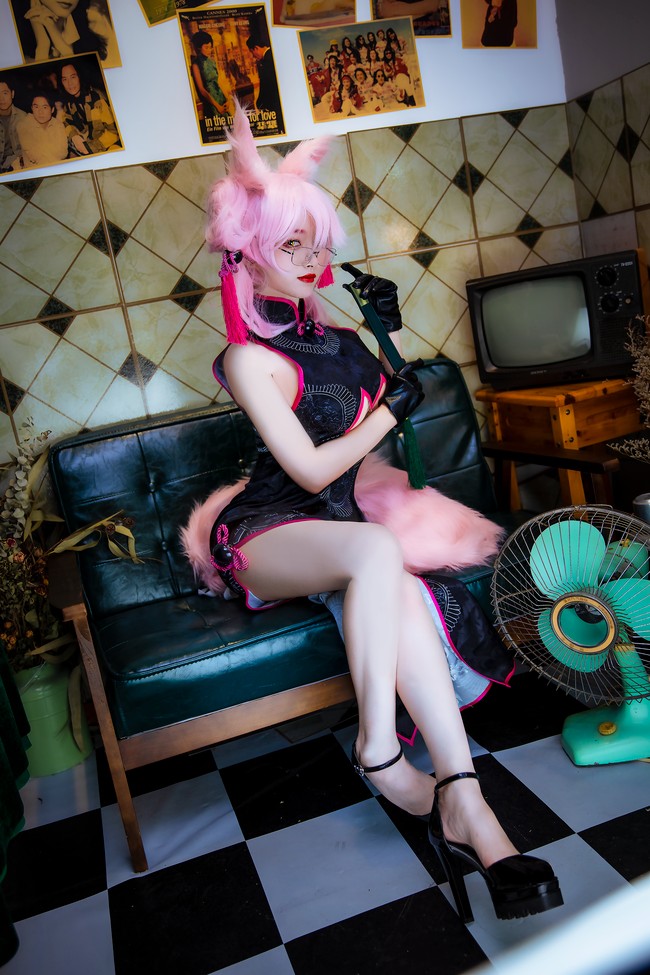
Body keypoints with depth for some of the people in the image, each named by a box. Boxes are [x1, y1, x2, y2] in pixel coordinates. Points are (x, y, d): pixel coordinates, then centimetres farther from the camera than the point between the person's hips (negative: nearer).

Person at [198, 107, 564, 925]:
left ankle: (459, 800, -35)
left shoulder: (328, 331, 12)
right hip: (262, 536, -5)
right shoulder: (249, 358, -9)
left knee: (394, 589, -30)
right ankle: (380, 752, -23)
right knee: (377, 550, -37)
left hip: (333, 525, 5)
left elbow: (385, 395, 26)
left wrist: (387, 334, 10)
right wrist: (392, 408, -6)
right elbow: (312, 468, -14)